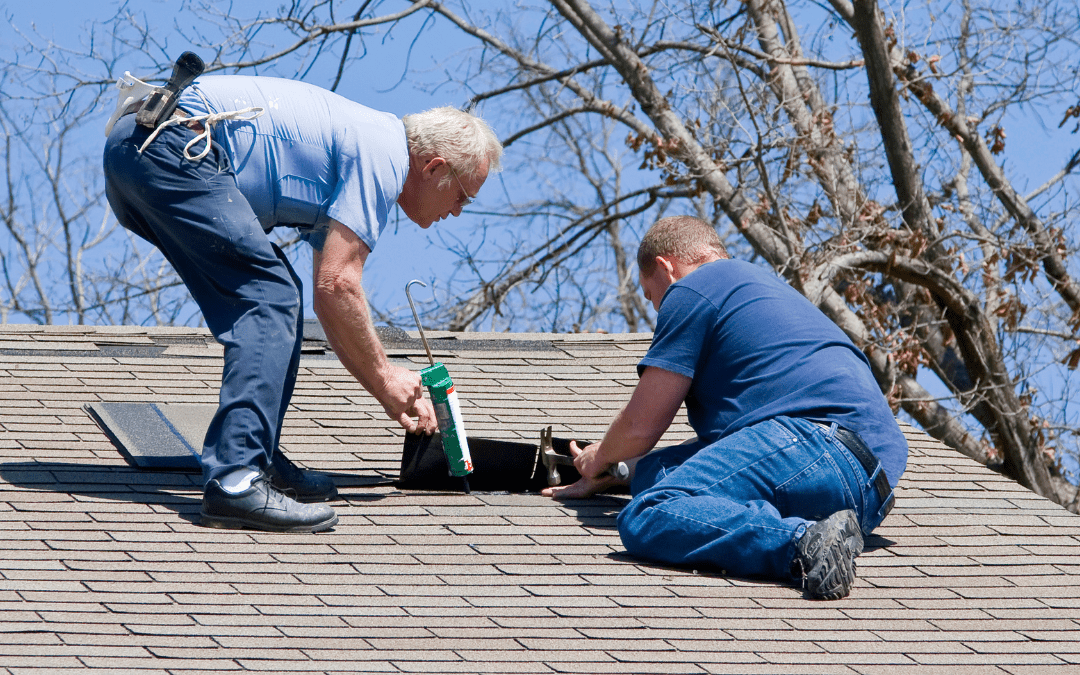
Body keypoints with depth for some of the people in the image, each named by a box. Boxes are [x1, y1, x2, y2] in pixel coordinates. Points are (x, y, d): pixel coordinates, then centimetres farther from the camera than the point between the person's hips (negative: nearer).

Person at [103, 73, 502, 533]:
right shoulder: (383, 156, -4)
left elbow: (333, 296, 33)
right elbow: (335, 286, -10)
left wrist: (391, 394, 33)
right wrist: (382, 375, 3)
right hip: (173, 150, -10)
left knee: (271, 299, 15)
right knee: (269, 299, -11)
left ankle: (255, 458, 16)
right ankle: (236, 481, -20)